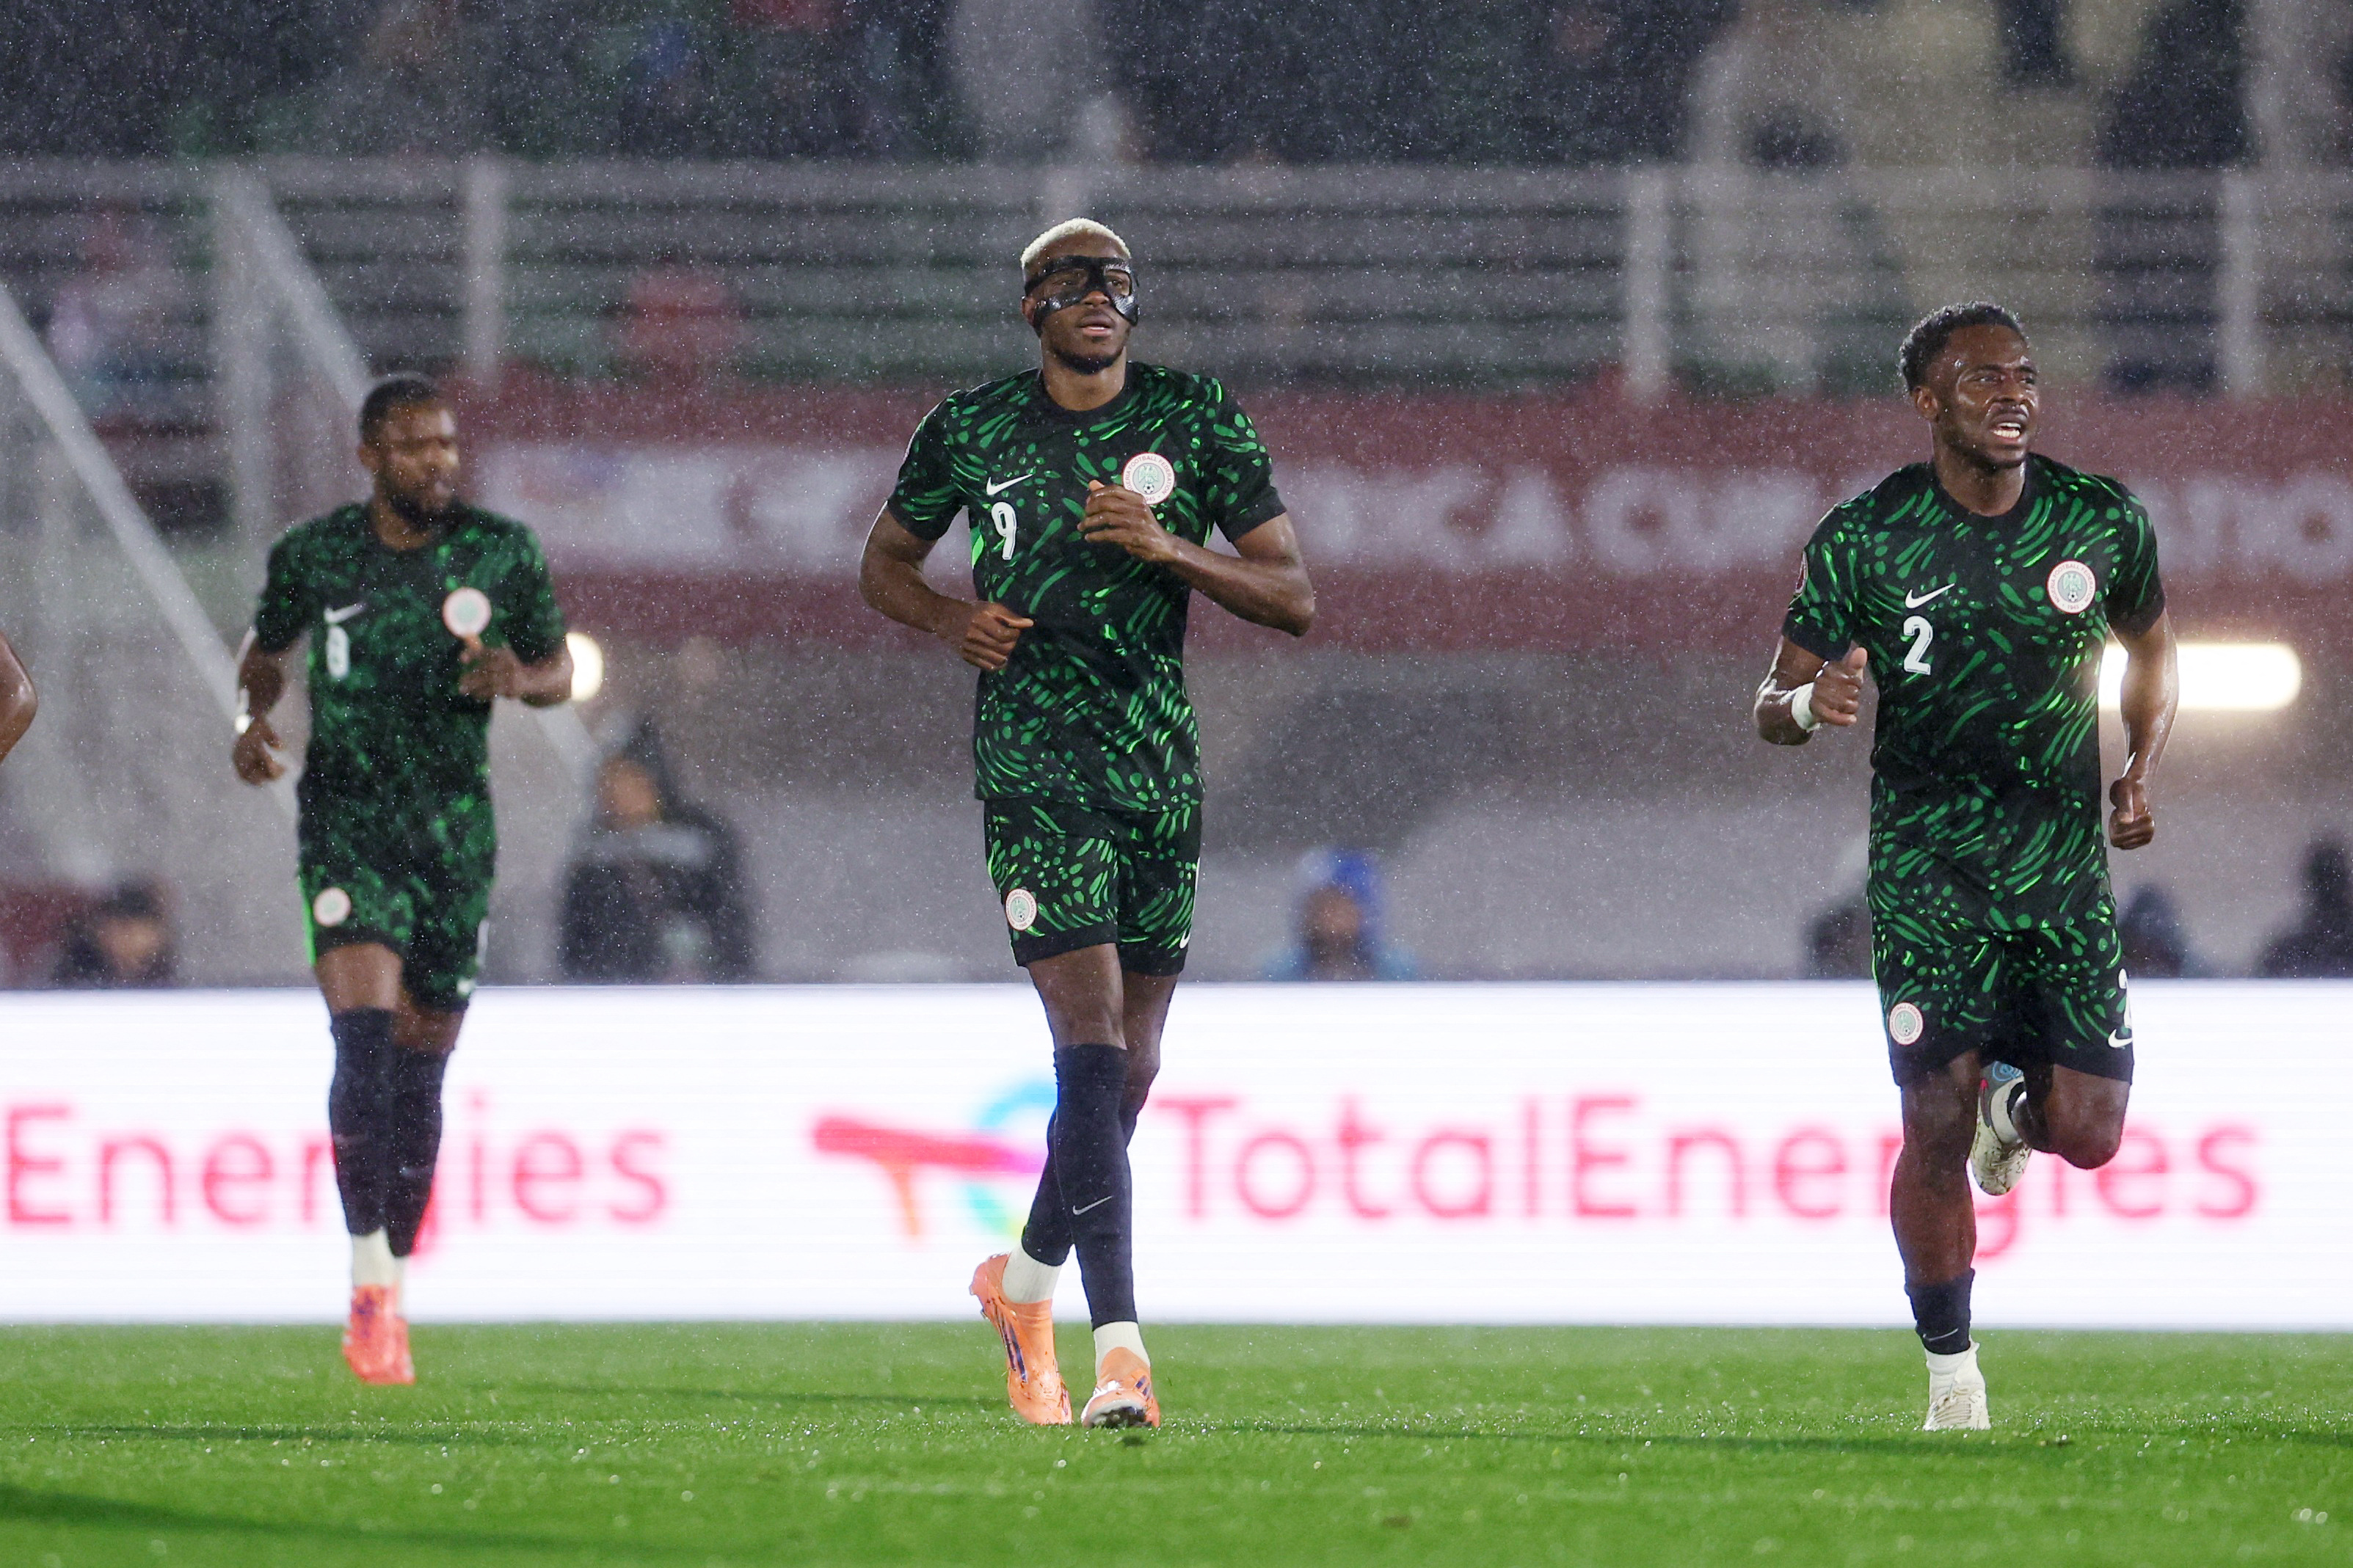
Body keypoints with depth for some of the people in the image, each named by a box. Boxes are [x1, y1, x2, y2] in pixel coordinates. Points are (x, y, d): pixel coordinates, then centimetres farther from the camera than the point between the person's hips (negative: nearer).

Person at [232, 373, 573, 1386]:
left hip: (455, 833, 2)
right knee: (364, 1036, -20)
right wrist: (253, 716, -3)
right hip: (347, 818, -2)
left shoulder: (502, 552, -1)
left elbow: (559, 671, 10)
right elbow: (267, 646, 16)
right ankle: (369, 1279, -15)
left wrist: (519, 677, -12)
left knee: (419, 1074, 6)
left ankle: (393, 1286, 21)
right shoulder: (314, 556, -2)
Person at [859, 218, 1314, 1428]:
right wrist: (951, 620, -3)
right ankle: (1122, 1351, -21)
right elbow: (885, 562, 18)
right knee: (1094, 1047, -17)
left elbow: (1293, 598, 3)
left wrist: (1171, 550, -14)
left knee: (1128, 1070, 8)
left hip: (1160, 771, 3)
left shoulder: (1196, 421, 4)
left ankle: (1025, 1281, 34)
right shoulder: (969, 430, 4)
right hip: (1034, 768, -3)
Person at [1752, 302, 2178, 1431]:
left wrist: (2141, 770, 6)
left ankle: (2012, 1099, 34)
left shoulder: (2103, 521, 0)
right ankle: (1951, 1374, 4)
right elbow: (1772, 708, -1)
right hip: (1928, 867, -2)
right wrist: (1811, 702, -25)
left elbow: (2150, 642, 20)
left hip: (2066, 866, 2)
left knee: (2087, 1135, -3)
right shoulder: (1864, 540, -6)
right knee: (1935, 1125, -11)